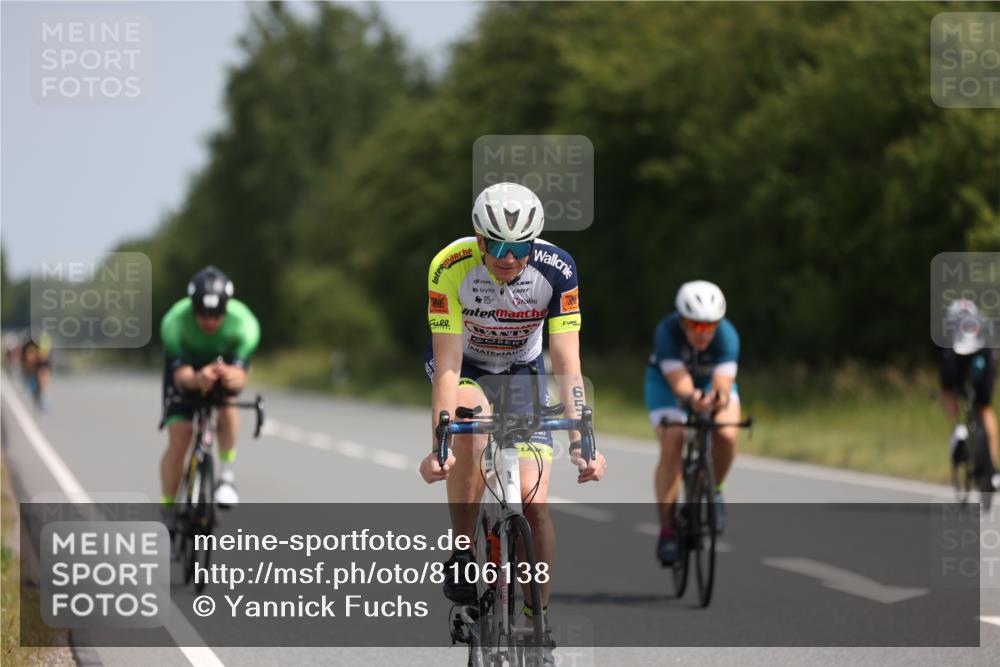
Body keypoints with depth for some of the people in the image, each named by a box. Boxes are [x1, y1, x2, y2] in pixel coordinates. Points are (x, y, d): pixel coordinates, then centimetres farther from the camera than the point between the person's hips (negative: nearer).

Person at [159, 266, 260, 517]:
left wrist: (232, 377, -66)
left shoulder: (245, 324, -35)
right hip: (185, 367, -1)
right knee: (178, 441, -13)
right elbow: (181, 376, -40)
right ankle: (168, 512, 2)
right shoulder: (174, 322, -36)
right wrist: (197, 380, -64)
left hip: (225, 363, 1)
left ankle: (227, 473, -15)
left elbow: (240, 377, -40)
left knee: (227, 405, -33)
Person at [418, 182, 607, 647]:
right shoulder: (449, 268, -31)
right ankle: (461, 554, -18)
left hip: (521, 372, 1)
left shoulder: (556, 269, -28)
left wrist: (581, 443, -37)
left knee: (533, 504, -12)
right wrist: (438, 446, -40)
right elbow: (448, 366, -32)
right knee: (473, 426, -36)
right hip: (462, 366, -1)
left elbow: (567, 365, -28)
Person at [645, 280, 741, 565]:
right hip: (667, 381, -1)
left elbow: (724, 381, -45)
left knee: (727, 435, -26)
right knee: (671, 447, -20)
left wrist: (720, 398, -68)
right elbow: (680, 383, -44)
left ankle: (713, 490, 3)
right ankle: (667, 528, -11)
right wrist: (691, 399, -66)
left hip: (712, 382, 1)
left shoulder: (727, 336, -33)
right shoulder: (667, 333, -36)